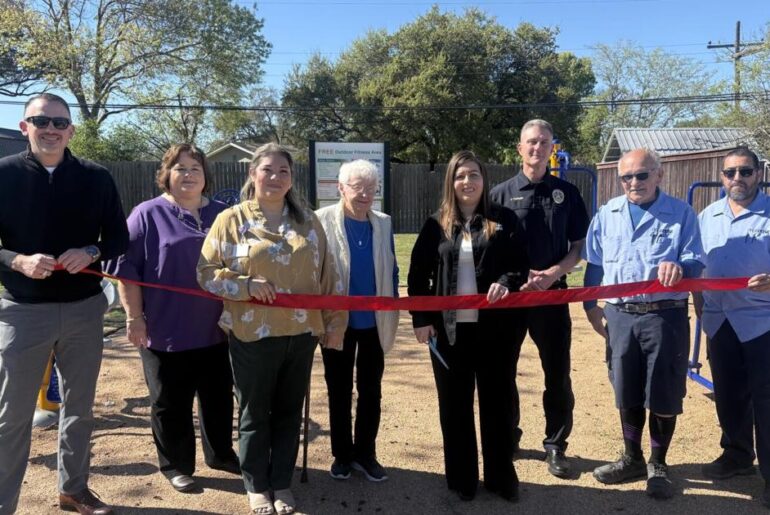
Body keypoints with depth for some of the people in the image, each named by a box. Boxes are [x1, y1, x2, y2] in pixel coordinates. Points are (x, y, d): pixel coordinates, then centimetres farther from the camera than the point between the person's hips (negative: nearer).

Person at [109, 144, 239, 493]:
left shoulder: (222, 215, 8)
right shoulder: (147, 215, -4)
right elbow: (127, 269, -6)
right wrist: (134, 317, -11)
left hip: (216, 329, 4)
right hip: (167, 330, -4)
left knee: (219, 397, 16)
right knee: (170, 402, 9)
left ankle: (221, 454, 34)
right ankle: (176, 465, 26)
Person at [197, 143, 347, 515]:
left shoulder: (308, 221, 8)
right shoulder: (232, 219, -1)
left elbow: (327, 276, 9)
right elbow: (206, 272, -3)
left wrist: (335, 323, 8)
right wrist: (246, 285, -17)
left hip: (301, 333, 3)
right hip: (253, 335, -3)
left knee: (289, 412, 13)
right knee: (255, 413, 10)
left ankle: (282, 484, 29)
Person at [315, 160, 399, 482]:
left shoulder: (384, 224, 2)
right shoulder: (322, 221, -9)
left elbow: (391, 271, 9)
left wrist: (392, 314, 6)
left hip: (374, 322, 3)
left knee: (371, 391, 12)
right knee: (339, 391, 12)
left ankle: (365, 454, 28)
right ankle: (342, 454, 29)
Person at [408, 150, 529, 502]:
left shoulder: (504, 220, 2)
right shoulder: (436, 225, 4)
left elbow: (521, 263, 0)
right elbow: (418, 274, 4)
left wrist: (507, 282, -20)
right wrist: (420, 318, -3)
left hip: (494, 327, -1)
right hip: (448, 328, 1)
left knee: (497, 401, 9)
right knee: (454, 405, 10)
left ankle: (501, 476, 26)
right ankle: (461, 479, 25)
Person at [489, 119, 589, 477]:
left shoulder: (566, 193, 5)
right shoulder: (502, 193, 2)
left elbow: (579, 246, 5)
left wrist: (554, 273, -12)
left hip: (552, 293, 0)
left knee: (557, 374, 5)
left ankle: (555, 445, 20)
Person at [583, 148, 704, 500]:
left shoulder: (682, 214, -1)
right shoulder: (607, 214, 8)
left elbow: (696, 262, -6)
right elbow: (595, 264, 13)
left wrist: (679, 267, -28)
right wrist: (591, 304, 9)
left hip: (665, 316, -3)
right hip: (620, 316, 3)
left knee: (664, 396, 5)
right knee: (627, 394, 13)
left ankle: (658, 465, 25)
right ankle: (632, 458, 31)